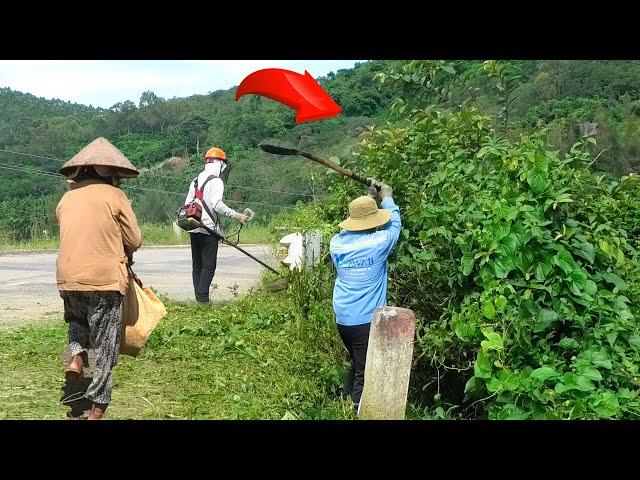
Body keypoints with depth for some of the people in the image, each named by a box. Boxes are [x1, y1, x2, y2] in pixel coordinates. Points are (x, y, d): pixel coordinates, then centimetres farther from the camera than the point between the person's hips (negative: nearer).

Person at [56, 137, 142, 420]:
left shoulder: (67, 198, 9)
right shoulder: (114, 195, -4)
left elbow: (70, 236, 14)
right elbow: (134, 240, -3)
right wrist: (124, 255, 19)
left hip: (67, 278, 4)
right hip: (105, 279, -4)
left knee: (77, 319, 33)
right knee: (106, 345, 6)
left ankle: (76, 357, 7)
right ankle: (97, 407, 8)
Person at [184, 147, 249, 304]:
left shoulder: (195, 181, 16)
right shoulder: (216, 181, -9)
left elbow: (187, 204, 16)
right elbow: (217, 204, -21)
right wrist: (236, 216, -19)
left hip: (193, 228, 8)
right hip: (208, 229, -8)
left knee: (197, 265, 11)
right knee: (209, 265, -4)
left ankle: (198, 298, 12)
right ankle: (203, 299, -8)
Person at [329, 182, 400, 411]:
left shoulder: (337, 243, 0)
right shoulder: (379, 242, -13)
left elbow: (350, 230, 23)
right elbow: (394, 223, 7)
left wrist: (366, 200, 27)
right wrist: (387, 197, 23)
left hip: (342, 319, 6)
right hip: (366, 321, -6)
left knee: (356, 365, 24)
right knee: (364, 375, 2)